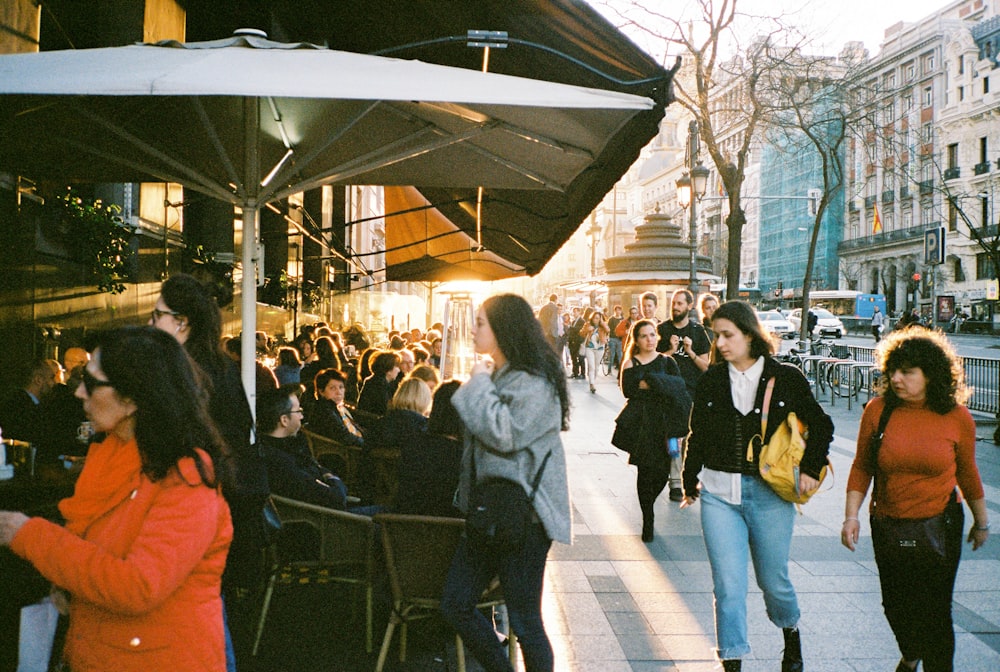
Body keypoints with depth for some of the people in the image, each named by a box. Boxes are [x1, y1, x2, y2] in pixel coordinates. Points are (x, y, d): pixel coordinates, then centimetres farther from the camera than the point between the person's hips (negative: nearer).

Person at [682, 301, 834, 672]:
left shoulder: (785, 378, -3)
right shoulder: (711, 380, 2)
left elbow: (820, 425, 8)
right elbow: (697, 435, 12)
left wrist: (810, 469, 0)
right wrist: (690, 482, 17)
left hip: (771, 492, -1)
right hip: (719, 492, 1)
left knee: (773, 581, 13)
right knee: (728, 585, -5)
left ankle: (791, 634, 43)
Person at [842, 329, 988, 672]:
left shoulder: (957, 417, -8)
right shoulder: (878, 410, -8)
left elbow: (967, 472, 5)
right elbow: (862, 467, 0)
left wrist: (982, 521, 15)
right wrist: (851, 515, -6)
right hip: (887, 526, 2)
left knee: (934, 612, -2)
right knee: (895, 605, 18)